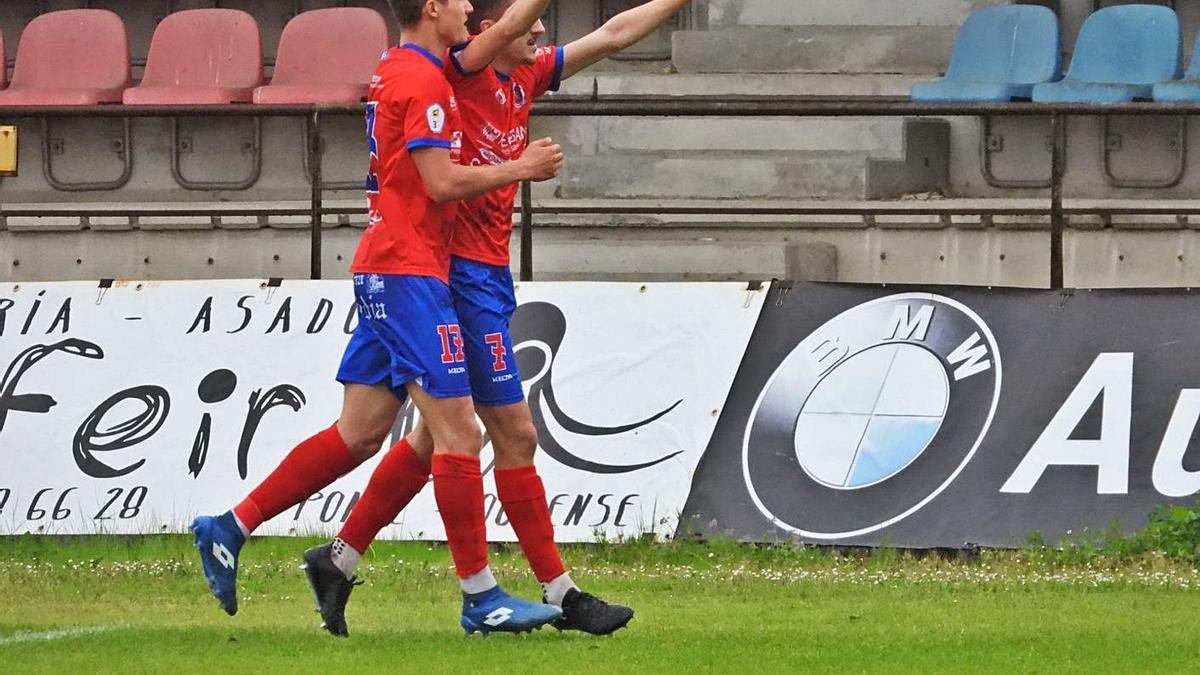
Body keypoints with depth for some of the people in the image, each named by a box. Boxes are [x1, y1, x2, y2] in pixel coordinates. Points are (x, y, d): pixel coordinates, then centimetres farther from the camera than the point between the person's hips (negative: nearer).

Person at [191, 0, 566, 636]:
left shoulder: (400, 70, 16)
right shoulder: (423, 80, -13)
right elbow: (441, 182, -17)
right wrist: (520, 168, -8)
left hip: (385, 273, 10)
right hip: (410, 273, -10)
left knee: (359, 433, 10)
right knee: (458, 432, -8)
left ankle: (230, 529, 11)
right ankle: (479, 595, -6)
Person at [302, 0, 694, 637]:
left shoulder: (523, 79, 12)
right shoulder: (462, 75, -11)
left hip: (487, 275, 9)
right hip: (463, 272, -9)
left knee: (436, 436, 13)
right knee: (515, 433, -4)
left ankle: (338, 560, 19)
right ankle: (559, 593, 2)